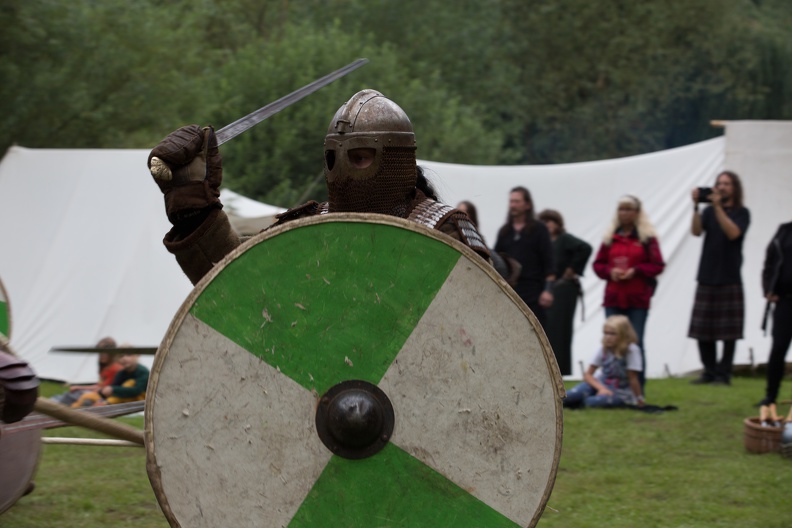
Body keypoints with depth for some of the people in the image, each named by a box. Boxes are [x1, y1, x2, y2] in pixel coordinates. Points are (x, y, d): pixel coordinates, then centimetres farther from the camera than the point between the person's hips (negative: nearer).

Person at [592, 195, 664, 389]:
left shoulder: (647, 238, 1)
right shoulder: (610, 237, 10)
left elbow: (657, 265, -1)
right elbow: (598, 264, 12)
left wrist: (636, 271, -14)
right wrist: (610, 271, -8)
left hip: (638, 300, -3)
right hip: (613, 299, 3)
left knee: (635, 342, -3)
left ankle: (638, 388, 2)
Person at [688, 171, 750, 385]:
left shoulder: (742, 213, 2)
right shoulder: (709, 211, 11)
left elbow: (733, 233, -16)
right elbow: (696, 230, -4)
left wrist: (718, 207, -19)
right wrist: (696, 206, -16)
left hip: (729, 279, -4)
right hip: (707, 278, 4)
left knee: (729, 331, -4)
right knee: (702, 331, 2)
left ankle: (723, 373, -1)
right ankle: (709, 371, 10)